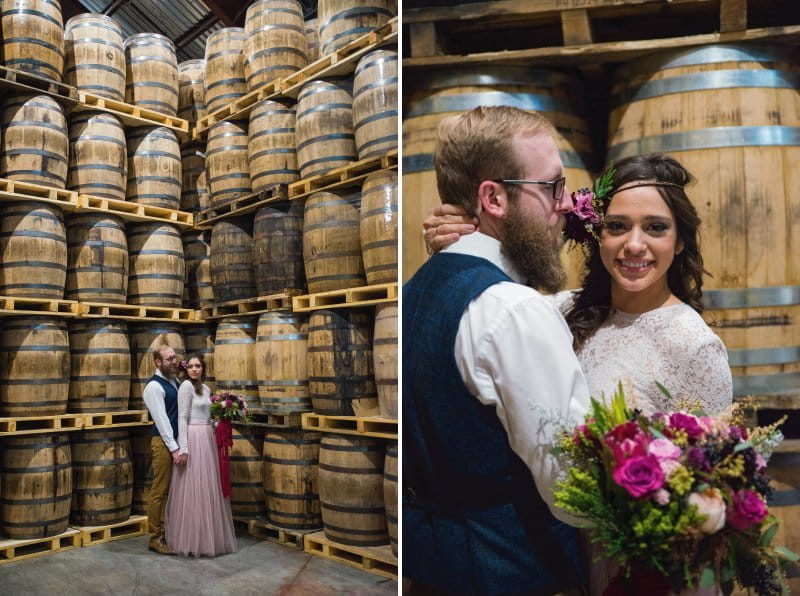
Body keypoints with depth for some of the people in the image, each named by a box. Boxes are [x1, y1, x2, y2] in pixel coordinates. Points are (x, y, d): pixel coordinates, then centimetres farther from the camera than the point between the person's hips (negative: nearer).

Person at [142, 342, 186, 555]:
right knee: (159, 491, -1)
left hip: (176, 440, 8)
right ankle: (155, 539, 8)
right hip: (163, 442, -8)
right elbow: (162, 420, -16)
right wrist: (174, 448, -18)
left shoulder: (174, 381, 13)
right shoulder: (154, 386, -12)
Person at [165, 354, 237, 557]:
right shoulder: (186, 385, -8)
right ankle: (192, 540, 6)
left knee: (208, 488, 11)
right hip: (193, 439, -8)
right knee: (194, 489, -4)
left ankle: (207, 536, 21)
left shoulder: (205, 388, 15)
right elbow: (182, 418, -13)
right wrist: (183, 448, -18)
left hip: (207, 439, 8)